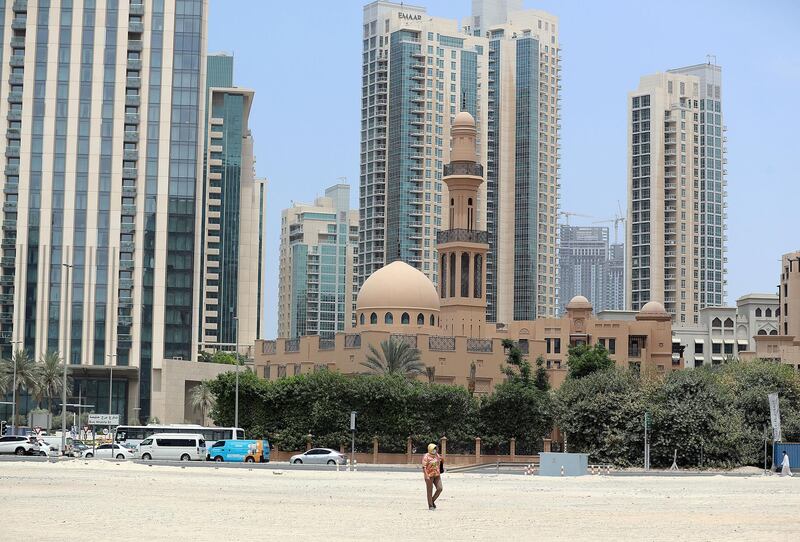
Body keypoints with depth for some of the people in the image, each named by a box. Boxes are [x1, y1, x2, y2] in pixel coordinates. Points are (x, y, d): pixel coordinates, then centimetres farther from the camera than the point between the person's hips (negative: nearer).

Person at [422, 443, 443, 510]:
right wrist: (426, 476, -25)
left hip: (437, 475, 6)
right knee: (430, 491, 1)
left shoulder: (437, 455, 8)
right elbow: (424, 467, -17)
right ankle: (430, 506, 9)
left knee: (439, 488, -3)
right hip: (429, 475, -6)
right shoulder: (426, 457, -12)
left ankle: (432, 501, 18)